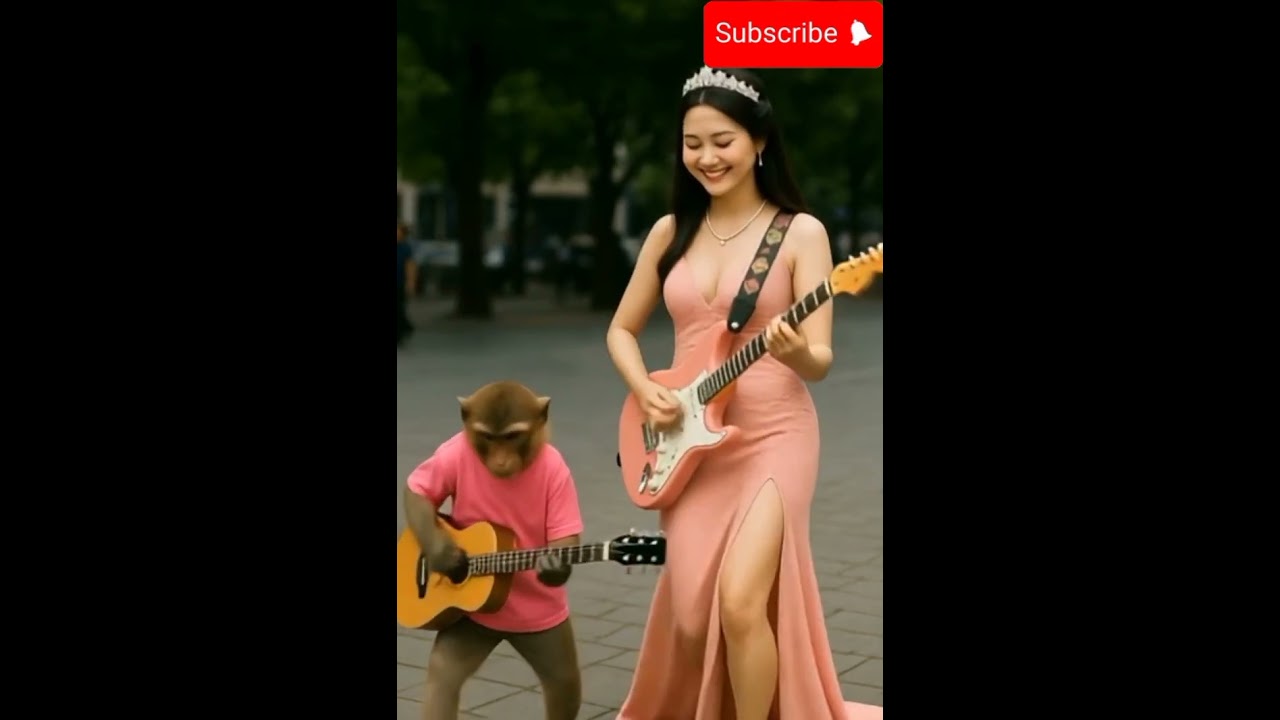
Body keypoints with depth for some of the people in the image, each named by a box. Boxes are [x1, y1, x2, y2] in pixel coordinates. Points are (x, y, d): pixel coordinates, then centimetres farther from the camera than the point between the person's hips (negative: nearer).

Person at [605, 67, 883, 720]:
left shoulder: (800, 233, -5)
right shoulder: (670, 231, 7)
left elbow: (819, 361, -9)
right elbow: (622, 330, 15)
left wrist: (795, 354, -32)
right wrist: (646, 392, -3)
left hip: (771, 439, -4)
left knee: (740, 601, -20)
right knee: (691, 620, 3)